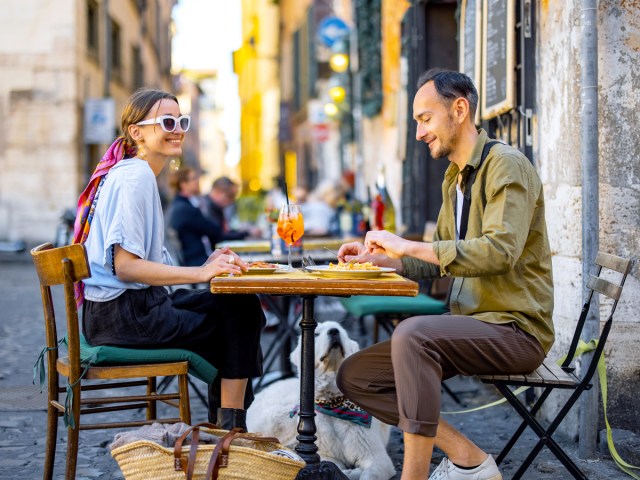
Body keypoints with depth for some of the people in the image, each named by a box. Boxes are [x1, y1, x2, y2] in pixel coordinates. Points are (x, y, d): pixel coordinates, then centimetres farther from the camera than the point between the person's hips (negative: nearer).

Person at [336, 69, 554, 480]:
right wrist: (379, 257, 5)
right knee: (355, 376, 0)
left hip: (515, 329, -9)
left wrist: (408, 246, -23)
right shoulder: (454, 177, 16)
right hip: (470, 323, 9)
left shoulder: (506, 165, -12)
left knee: (413, 333, -35)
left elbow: (500, 249, -27)